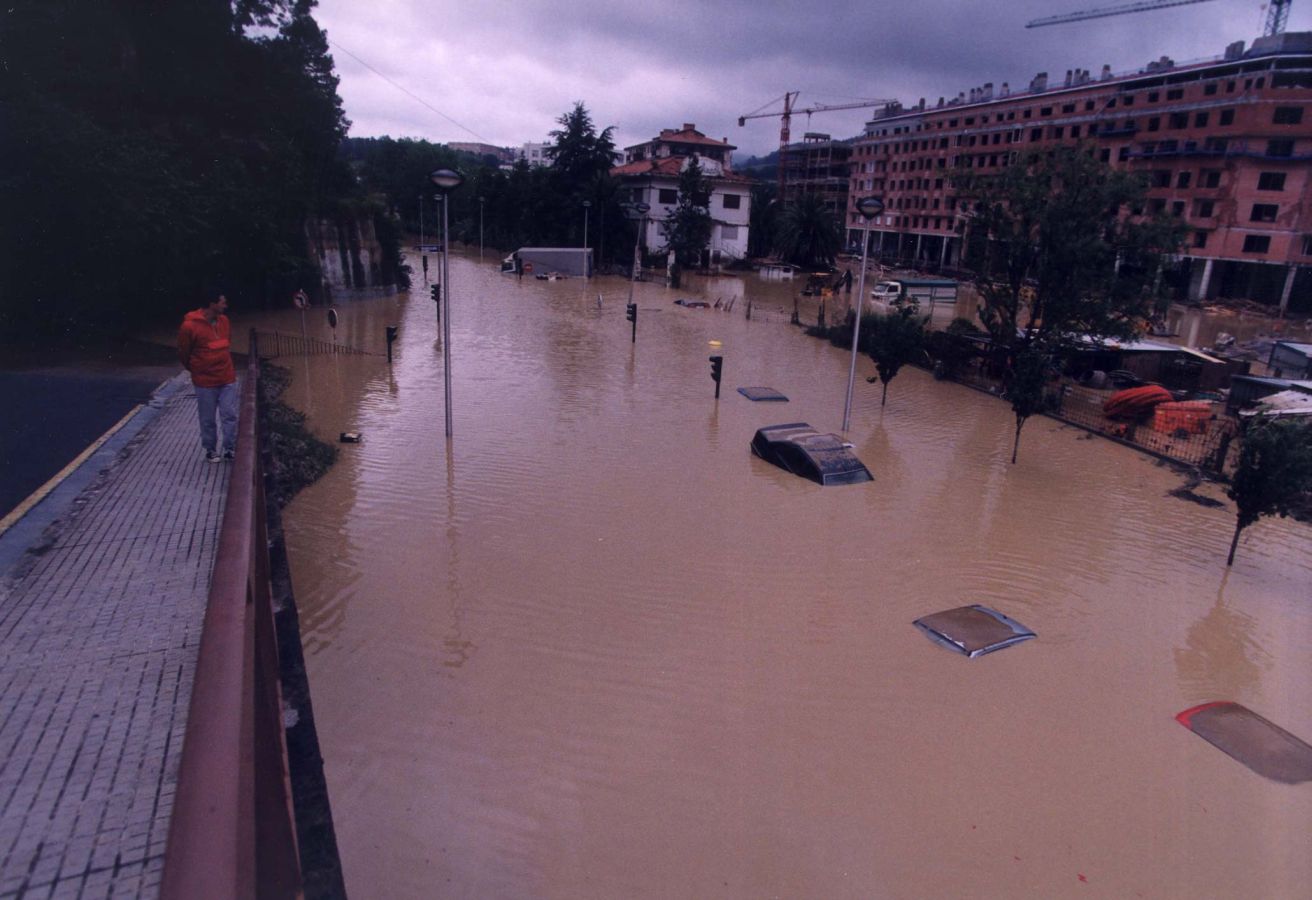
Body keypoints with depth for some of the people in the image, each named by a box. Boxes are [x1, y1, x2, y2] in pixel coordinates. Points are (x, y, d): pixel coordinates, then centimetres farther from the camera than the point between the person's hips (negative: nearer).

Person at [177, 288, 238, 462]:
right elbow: (183, 354, -2)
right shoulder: (190, 326, -16)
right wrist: (197, 371, 11)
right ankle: (211, 450, 25)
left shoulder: (224, 321, 1)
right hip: (205, 382, -4)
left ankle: (229, 449, 16)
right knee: (207, 420, 9)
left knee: (230, 416, 4)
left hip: (228, 379, 4)